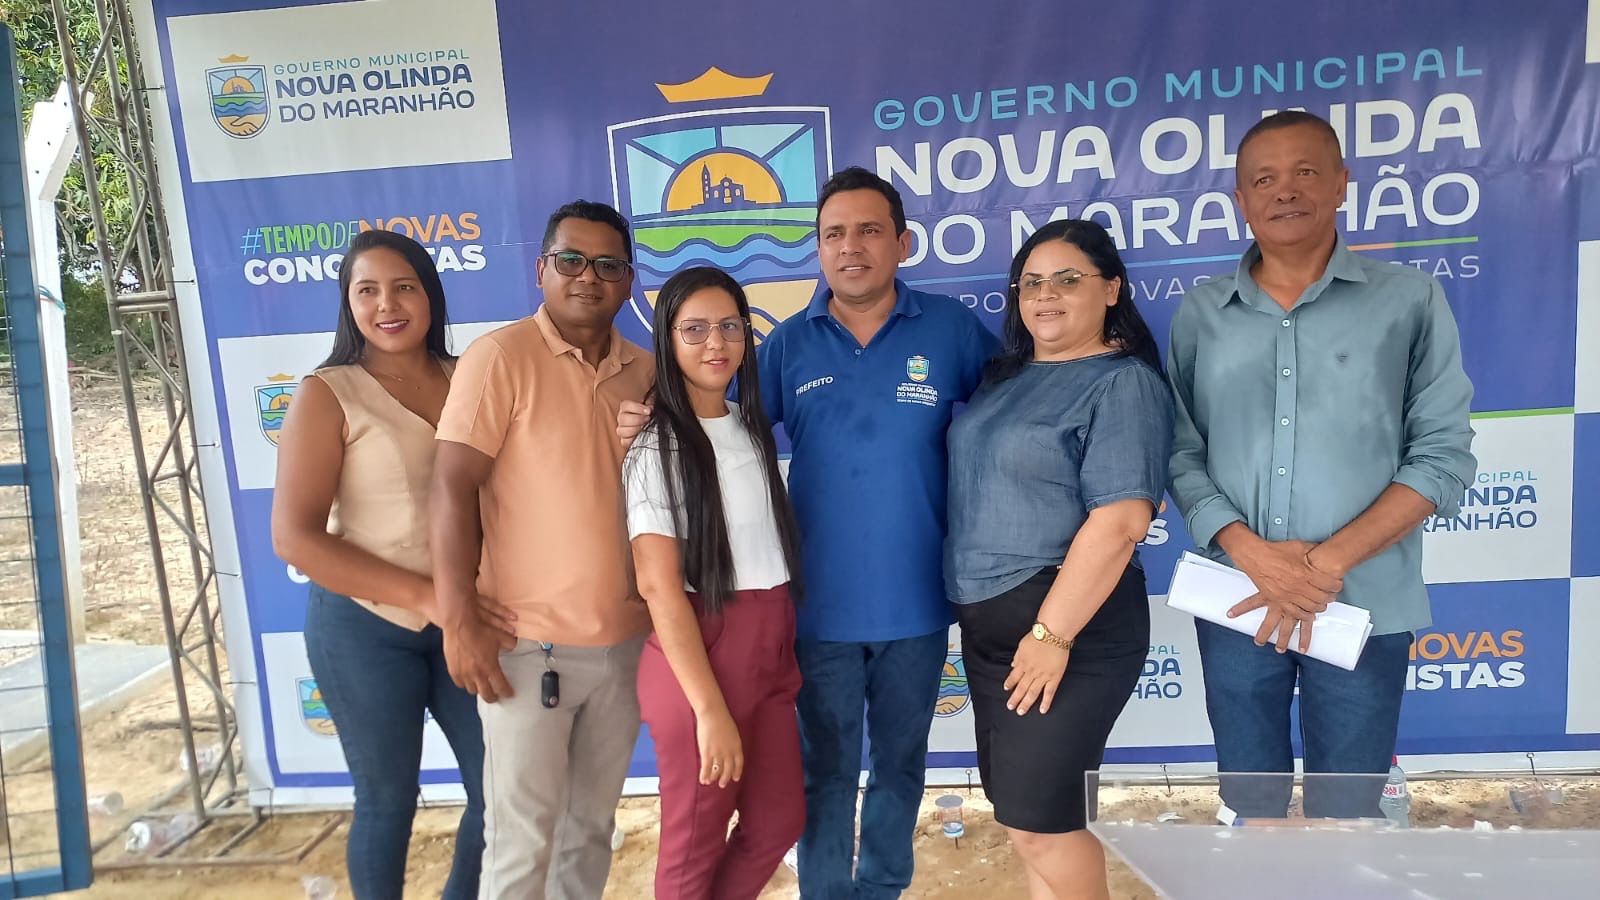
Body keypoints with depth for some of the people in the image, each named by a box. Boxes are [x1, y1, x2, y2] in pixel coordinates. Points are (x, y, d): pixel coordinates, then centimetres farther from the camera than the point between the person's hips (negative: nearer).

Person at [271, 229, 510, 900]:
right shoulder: (327, 394, -8)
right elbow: (294, 538, -15)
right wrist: (428, 595, -22)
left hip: (465, 620, 4)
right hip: (365, 626, -3)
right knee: (388, 800, 10)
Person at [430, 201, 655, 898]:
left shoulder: (644, 372, 6)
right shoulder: (501, 356, -9)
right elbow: (453, 488, -12)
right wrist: (460, 624, -15)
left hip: (625, 641, 5)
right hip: (528, 642, -5)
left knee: (593, 821, 17)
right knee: (524, 835, 6)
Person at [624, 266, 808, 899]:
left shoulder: (753, 430, 9)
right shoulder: (655, 447, -13)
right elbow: (659, 587, -16)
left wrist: (783, 650, 7)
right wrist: (710, 707, -18)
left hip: (769, 650, 7)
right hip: (698, 655, -6)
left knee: (779, 821, 15)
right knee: (695, 841, 9)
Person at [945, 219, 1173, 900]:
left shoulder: (1123, 383, -12)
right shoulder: (1006, 376, 12)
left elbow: (1119, 522, -20)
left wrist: (1051, 634, -22)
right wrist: (970, 608, 10)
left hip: (1068, 621, -8)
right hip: (986, 621, 8)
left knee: (1037, 818, -2)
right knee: (1021, 807, 16)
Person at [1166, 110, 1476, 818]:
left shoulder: (1409, 300, -1)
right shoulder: (1199, 315, 4)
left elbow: (1444, 455, -5)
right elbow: (1181, 454, 0)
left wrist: (1328, 561, -15)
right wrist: (1246, 549, -16)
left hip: (1365, 606, -1)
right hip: (1234, 605, 2)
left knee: (1346, 811, 11)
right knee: (1249, 805, 16)